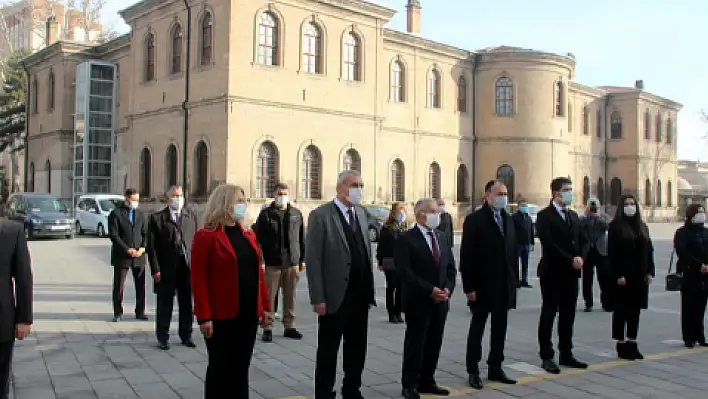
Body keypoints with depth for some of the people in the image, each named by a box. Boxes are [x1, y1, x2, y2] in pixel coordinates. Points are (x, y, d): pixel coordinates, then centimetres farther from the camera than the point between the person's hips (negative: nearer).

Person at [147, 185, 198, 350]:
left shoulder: (191, 216, 9)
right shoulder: (157, 218, -1)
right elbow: (152, 246, -4)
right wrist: (155, 270, -10)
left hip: (188, 266, 3)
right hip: (167, 268, -3)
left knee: (187, 304, 11)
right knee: (164, 305, 7)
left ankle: (186, 335, 25)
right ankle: (163, 338, 19)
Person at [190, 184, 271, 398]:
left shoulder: (249, 235, 12)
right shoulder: (206, 236, -8)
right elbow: (198, 279, -12)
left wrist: (265, 306, 10)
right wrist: (204, 317, -17)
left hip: (249, 313, 6)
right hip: (222, 316, -6)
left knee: (241, 368, 13)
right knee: (220, 369, 6)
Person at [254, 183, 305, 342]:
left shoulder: (296, 214, 10)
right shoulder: (266, 214, 2)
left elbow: (301, 238, 12)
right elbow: (258, 238, 0)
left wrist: (302, 259, 8)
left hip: (292, 262, 2)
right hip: (272, 262, -2)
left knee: (290, 296, 8)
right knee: (269, 296, 0)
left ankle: (289, 326, 18)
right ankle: (268, 328, 8)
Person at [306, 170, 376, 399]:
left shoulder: (361, 214, 13)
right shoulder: (321, 215, -8)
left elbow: (366, 254, 13)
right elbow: (313, 260, -12)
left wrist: (370, 291, 8)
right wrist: (318, 298, -16)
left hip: (360, 296, 6)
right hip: (335, 297, -6)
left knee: (357, 350, 15)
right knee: (328, 351, 7)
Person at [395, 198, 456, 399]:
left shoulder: (442, 237, 13)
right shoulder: (406, 239, -9)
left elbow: (450, 267, 13)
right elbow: (406, 271, -16)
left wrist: (447, 288, -5)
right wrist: (430, 290, -19)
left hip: (441, 301, 6)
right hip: (418, 301, -6)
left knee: (434, 343, 11)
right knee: (415, 343, 2)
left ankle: (427, 382, 23)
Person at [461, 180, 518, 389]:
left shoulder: (508, 219, 11)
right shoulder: (474, 220, -9)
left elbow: (513, 251, 13)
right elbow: (467, 256, -12)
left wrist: (515, 279, 7)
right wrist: (469, 287, -15)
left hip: (504, 285, 6)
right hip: (483, 285, -6)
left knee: (500, 329, 12)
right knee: (477, 329, 5)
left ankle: (495, 368, 23)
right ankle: (473, 371, 14)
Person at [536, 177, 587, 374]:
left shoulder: (573, 215, 15)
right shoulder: (545, 216, -9)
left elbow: (579, 241, 15)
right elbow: (549, 245, -17)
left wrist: (579, 258, -5)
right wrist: (571, 260, -17)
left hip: (571, 273, 7)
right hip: (552, 273, -7)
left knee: (568, 316, 12)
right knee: (548, 315, 2)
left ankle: (566, 354, 22)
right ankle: (547, 357, 8)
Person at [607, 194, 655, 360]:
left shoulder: (642, 227, 13)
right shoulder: (616, 226, -5)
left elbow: (649, 251, 14)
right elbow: (612, 253, -10)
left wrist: (649, 272, 4)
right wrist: (618, 275, -16)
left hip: (640, 276, 6)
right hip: (623, 277, -6)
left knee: (635, 311, 11)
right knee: (621, 310, 1)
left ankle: (632, 344, 19)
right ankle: (621, 346, 8)